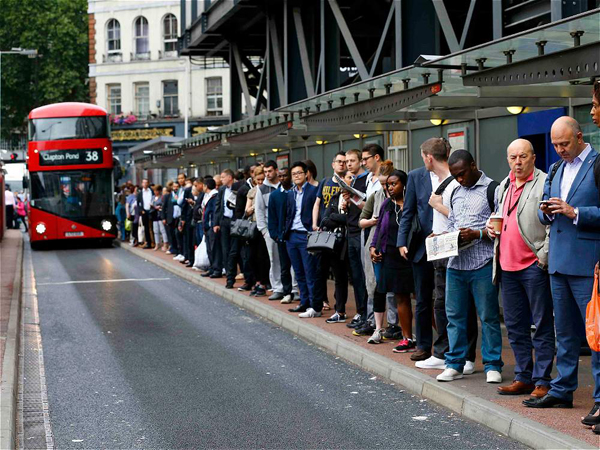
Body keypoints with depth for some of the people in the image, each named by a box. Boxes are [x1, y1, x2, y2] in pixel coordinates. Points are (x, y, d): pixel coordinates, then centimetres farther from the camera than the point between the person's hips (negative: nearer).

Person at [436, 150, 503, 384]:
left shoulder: (492, 189, -4)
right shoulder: (455, 193, 19)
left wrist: (477, 234, -18)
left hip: (482, 263, -6)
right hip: (456, 262, 6)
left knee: (488, 316, 0)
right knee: (454, 315, 8)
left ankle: (492, 366, 8)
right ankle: (454, 364, 17)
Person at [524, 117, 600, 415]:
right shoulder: (555, 169, 17)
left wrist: (575, 213, -20)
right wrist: (546, 212, 1)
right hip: (558, 262, 8)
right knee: (564, 331, 15)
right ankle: (562, 391, 23)